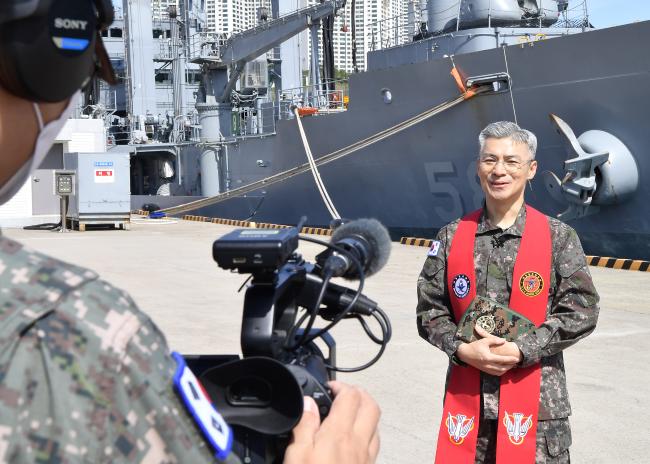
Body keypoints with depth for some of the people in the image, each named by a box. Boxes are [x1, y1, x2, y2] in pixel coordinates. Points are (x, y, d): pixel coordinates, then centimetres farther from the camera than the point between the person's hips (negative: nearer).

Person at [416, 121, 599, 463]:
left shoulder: (558, 237, 1)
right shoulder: (452, 237, 7)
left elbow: (581, 311, -4)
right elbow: (430, 309, 7)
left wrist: (520, 350, -13)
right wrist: (462, 349, -10)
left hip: (538, 400, -2)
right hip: (466, 397, 2)